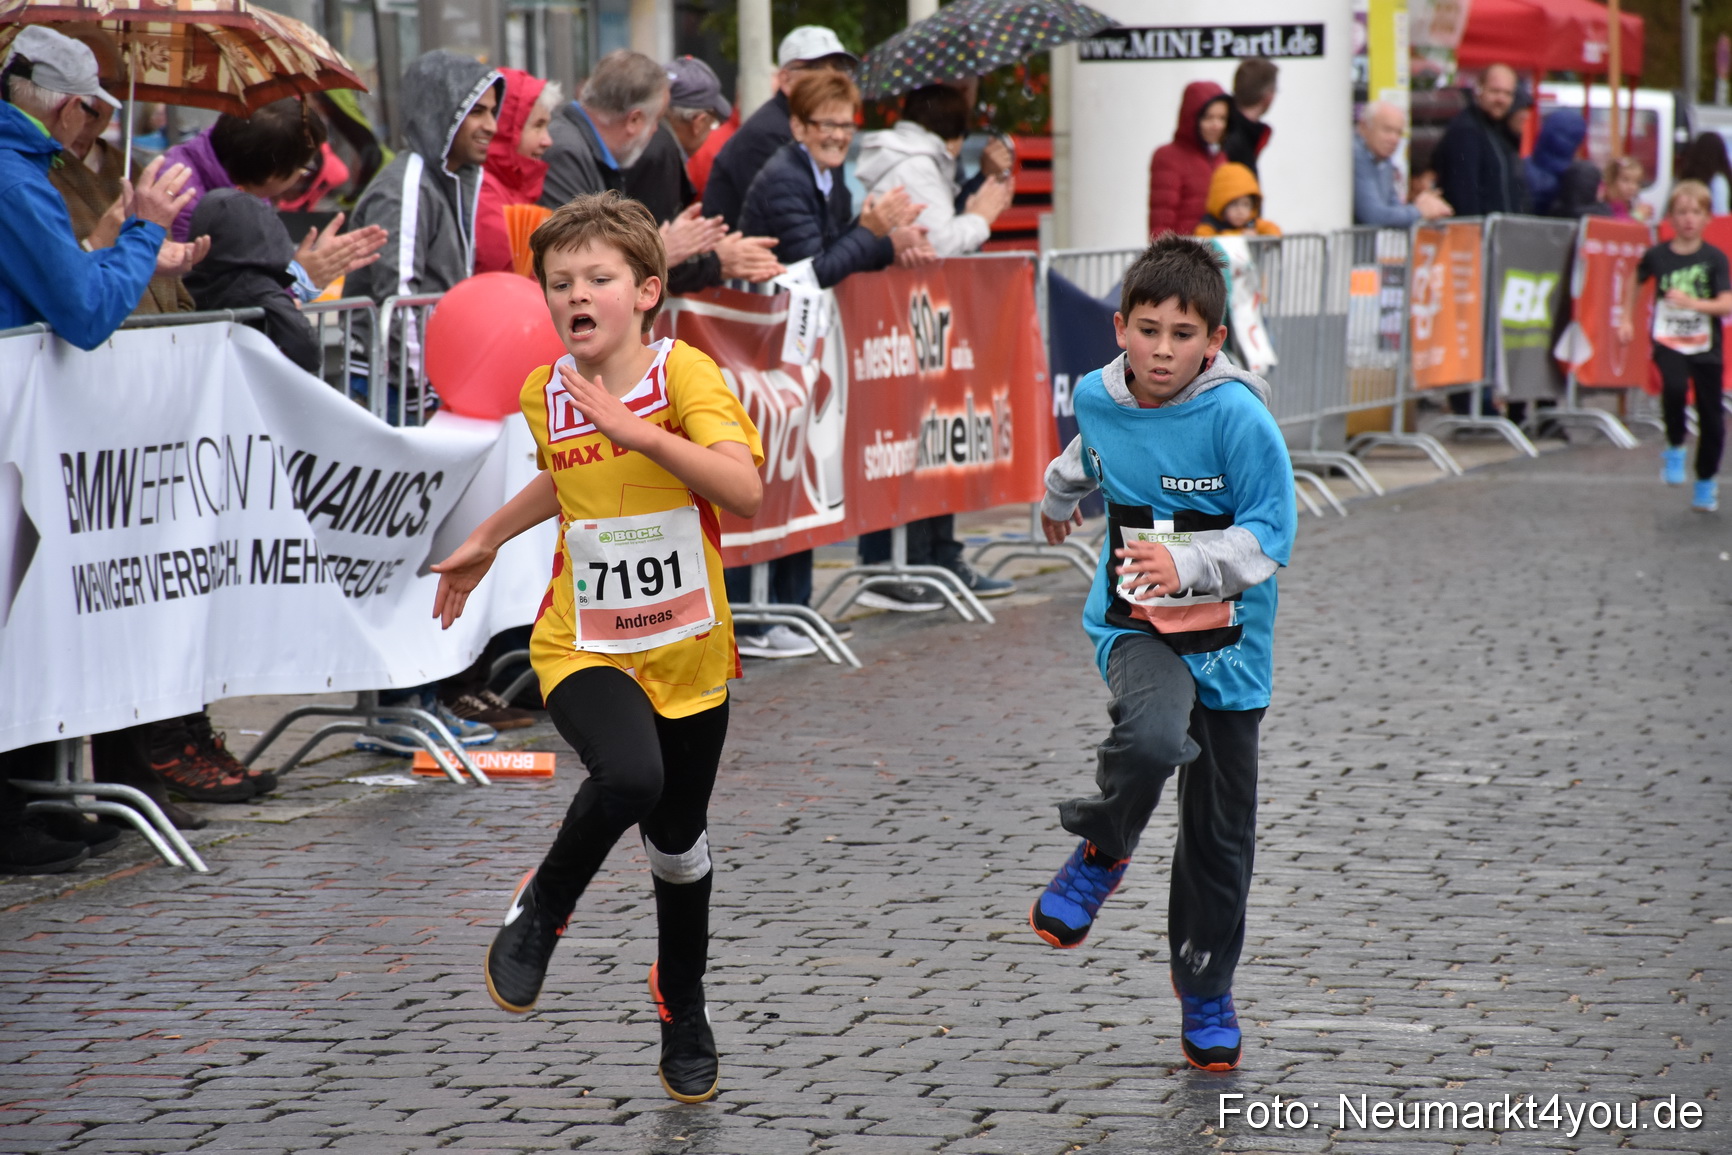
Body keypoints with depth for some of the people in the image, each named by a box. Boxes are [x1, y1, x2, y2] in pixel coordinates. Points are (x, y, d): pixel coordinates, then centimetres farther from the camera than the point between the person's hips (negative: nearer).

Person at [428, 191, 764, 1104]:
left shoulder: (684, 373, -14)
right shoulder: (546, 393, -1)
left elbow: (745, 489, -29)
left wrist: (635, 429, -33)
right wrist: (487, 540, 25)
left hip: (687, 650, -1)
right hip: (583, 645, 1)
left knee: (678, 840, 14)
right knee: (628, 777, -30)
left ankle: (682, 1009, 38)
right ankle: (541, 910, -2)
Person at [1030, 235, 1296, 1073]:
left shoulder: (1238, 416, -16)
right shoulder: (1099, 399, -3)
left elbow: (1269, 537, -17)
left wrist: (1187, 567, -33)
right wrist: (1059, 496, 44)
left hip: (1225, 637, -1)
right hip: (1134, 626, 1)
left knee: (1220, 829, 9)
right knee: (1152, 736, -34)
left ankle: (1206, 992, 30)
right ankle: (1103, 852, -3)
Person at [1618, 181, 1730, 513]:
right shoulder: (1657, 256, -2)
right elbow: (1634, 281, 19)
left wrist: (1692, 303, -29)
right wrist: (1627, 319, 15)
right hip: (1668, 342, 0)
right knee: (1675, 387, -30)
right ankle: (1674, 448, -4)